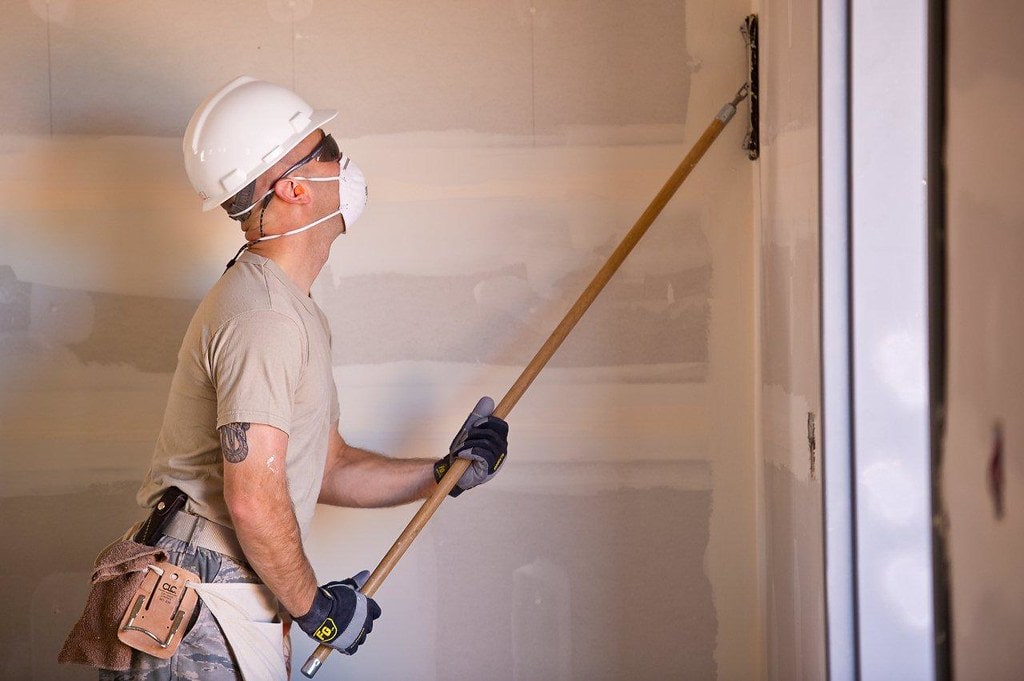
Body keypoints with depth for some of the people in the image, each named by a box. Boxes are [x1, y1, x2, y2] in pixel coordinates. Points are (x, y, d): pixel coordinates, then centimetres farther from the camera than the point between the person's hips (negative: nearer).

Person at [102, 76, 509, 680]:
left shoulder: (295, 312, 17)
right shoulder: (264, 317, -17)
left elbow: (326, 469, 23)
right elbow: (253, 499, -23)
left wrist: (445, 472, 15)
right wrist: (315, 607, -11)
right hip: (203, 615, -10)